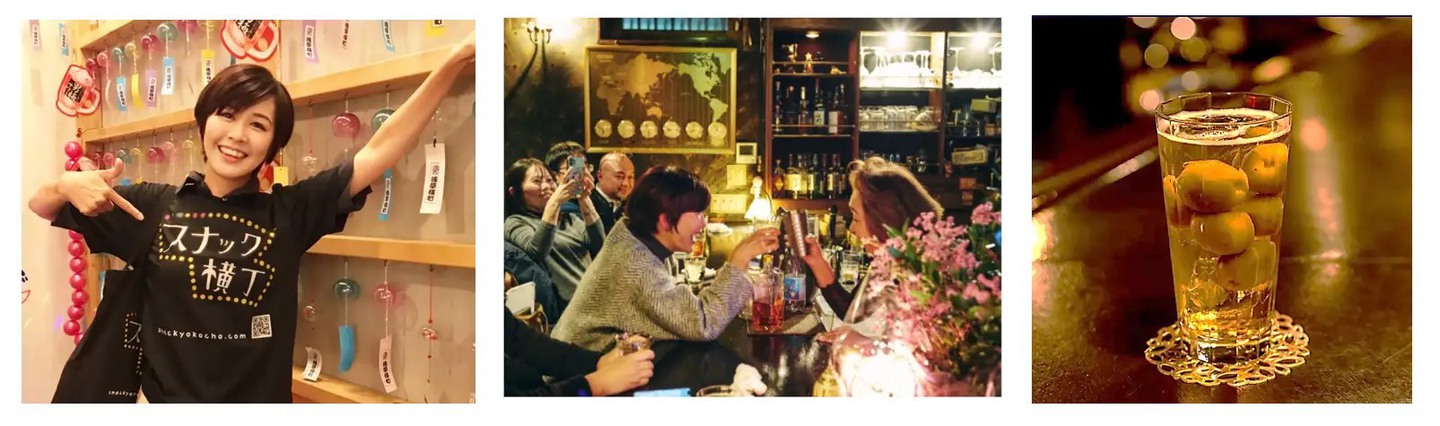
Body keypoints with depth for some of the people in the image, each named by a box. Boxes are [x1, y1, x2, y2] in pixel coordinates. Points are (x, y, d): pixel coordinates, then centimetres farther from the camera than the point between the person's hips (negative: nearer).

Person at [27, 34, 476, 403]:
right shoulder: (152, 205, -2)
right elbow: (40, 205, 10)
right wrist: (67, 184, -15)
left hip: (263, 404, -1)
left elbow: (380, 150, -11)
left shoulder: (290, 211, -6)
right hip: (164, 399, 1)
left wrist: (455, 61, -18)